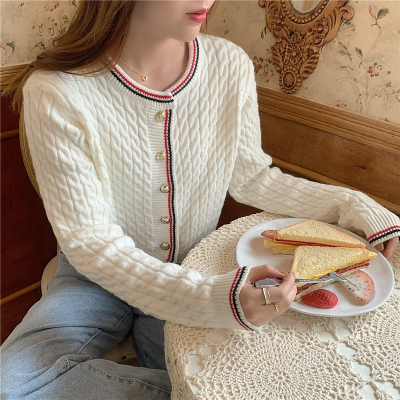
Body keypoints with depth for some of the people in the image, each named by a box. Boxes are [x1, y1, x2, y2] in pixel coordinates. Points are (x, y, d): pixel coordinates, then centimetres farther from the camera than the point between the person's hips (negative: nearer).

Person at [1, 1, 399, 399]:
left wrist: (352, 205, -9)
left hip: (197, 268, 1)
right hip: (99, 275, 0)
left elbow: (252, 178, 0)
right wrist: (209, 298, -35)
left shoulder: (231, 66, -12)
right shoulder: (56, 93, -22)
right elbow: (88, 239, -22)